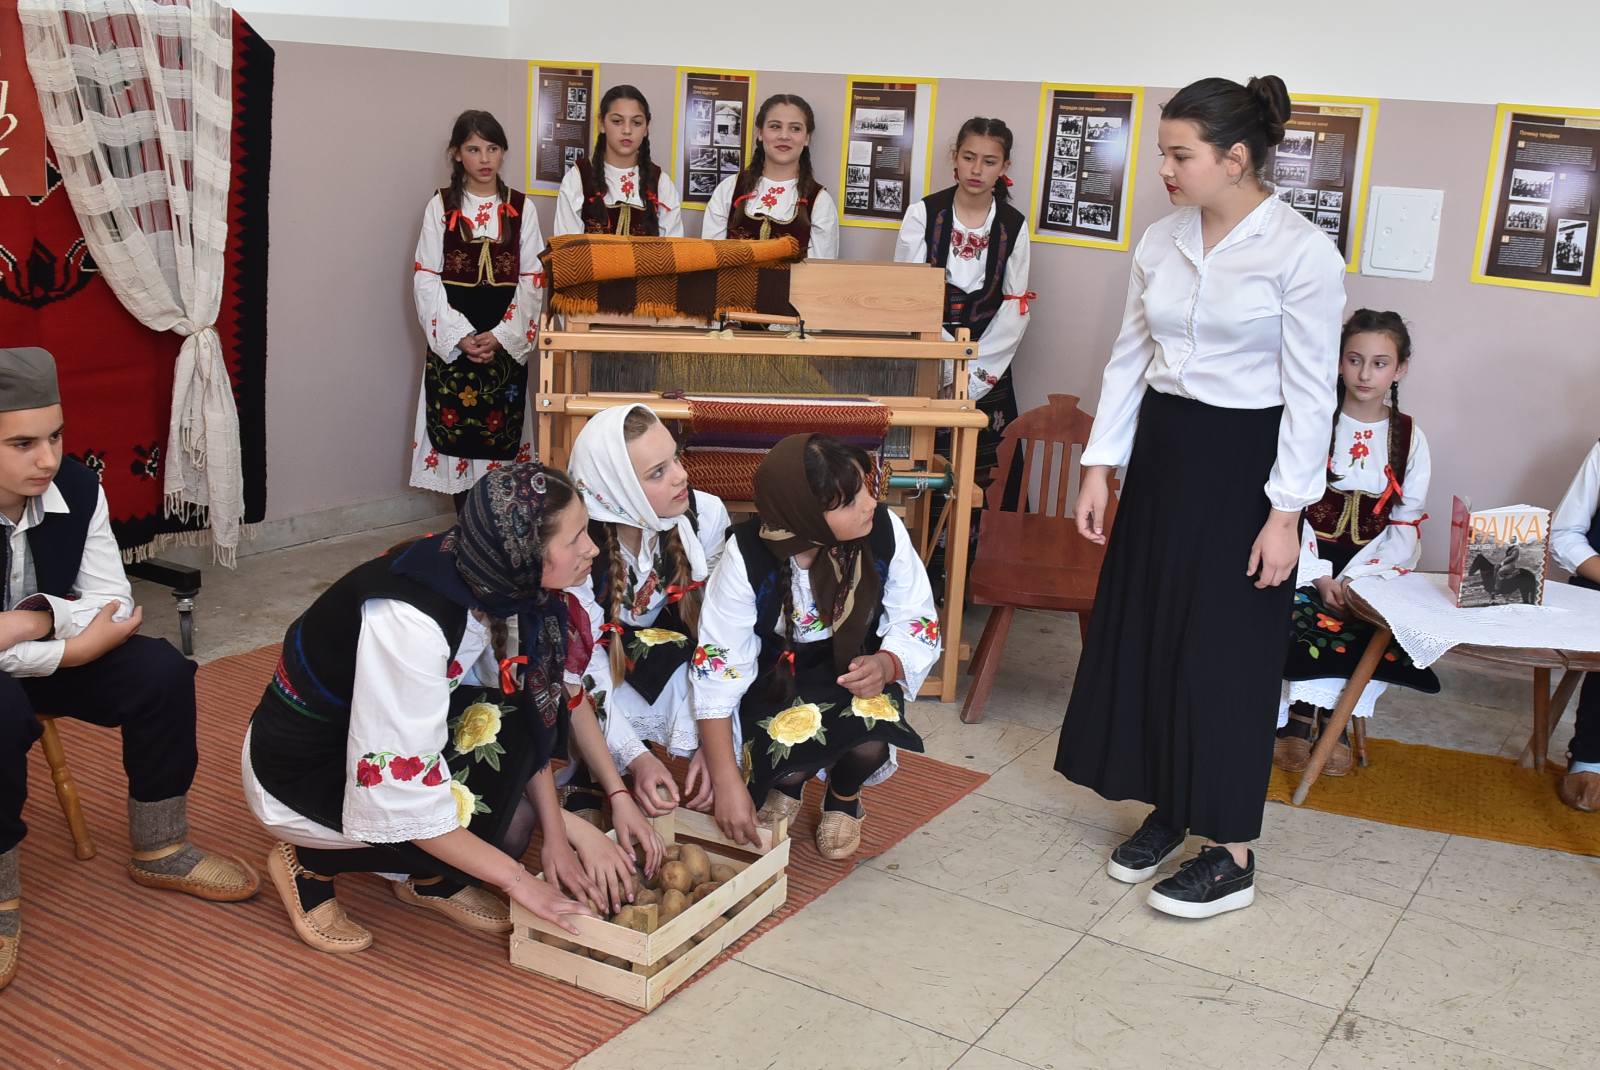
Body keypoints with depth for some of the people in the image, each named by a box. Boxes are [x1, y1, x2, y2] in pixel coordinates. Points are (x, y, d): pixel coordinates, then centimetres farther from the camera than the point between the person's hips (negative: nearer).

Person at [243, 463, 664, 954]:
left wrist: (557, 832, -11)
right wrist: (517, 880, -24)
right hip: (302, 765, -7)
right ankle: (309, 860, 0)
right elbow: (402, 795, -32)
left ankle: (434, 880, 5)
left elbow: (531, 714, -5)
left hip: (383, 726, 7)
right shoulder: (410, 619, -36)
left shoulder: (493, 579, -15)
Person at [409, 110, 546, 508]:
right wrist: (461, 336, -11)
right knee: (455, 431, 0)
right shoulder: (440, 206, 4)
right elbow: (426, 280, 0)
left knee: (501, 431, 0)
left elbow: (533, 279, 1)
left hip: (506, 339, 0)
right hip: (453, 339, 0)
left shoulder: (521, 208, 5)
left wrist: (501, 336, -10)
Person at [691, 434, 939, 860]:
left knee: (870, 745, -30)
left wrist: (886, 664, -34)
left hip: (854, 670, 1)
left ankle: (844, 798, 11)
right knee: (786, 747, -30)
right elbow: (717, 667, -23)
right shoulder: (747, 556, -27)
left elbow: (919, 624, -9)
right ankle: (786, 785, 12)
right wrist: (727, 784, -26)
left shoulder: (884, 530, -21)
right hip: (775, 678, -1)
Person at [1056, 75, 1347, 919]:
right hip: (1162, 451, 6)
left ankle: (1232, 854, 15)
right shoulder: (1161, 241, 4)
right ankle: (1167, 808, 29)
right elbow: (1129, 359, 9)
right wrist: (1099, 466, 5)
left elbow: (1310, 393, -12)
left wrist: (1285, 513, -14)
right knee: (1141, 634, 10)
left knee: (1223, 653, 0)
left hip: (1243, 462, -6)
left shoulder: (1301, 252, -12)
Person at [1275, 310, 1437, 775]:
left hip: (1370, 564, 2)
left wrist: (1360, 576, -15)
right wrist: (1318, 577, -18)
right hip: (1308, 559, -2)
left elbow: (1406, 525, 2)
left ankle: (1303, 712, -15)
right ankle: (1330, 714, -16)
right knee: (1301, 612, -31)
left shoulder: (1409, 437, 6)